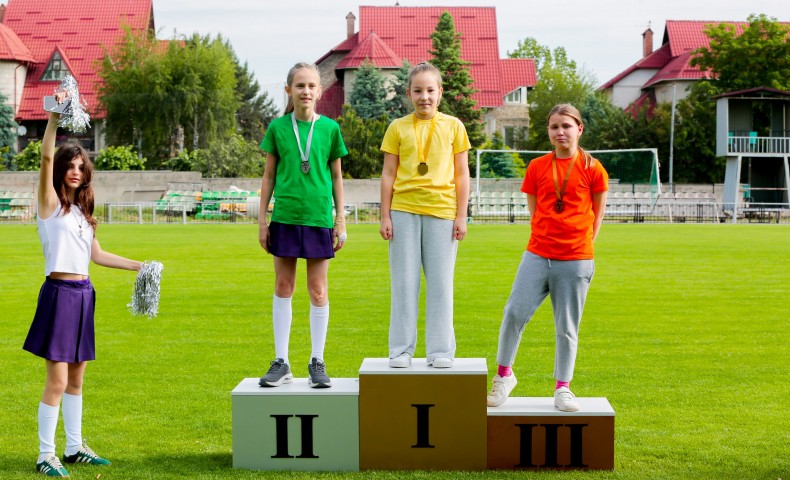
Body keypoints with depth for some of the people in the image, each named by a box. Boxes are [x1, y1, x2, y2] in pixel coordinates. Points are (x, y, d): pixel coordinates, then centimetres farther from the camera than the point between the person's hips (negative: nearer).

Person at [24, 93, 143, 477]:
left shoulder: (82, 211, 15)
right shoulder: (50, 203, -3)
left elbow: (97, 255, 21)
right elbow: (46, 157, -19)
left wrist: (139, 266, 22)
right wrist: (54, 118, -29)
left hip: (83, 293, 7)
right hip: (59, 292, -7)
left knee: (76, 377, 13)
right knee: (57, 379, -7)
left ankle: (75, 448, 22)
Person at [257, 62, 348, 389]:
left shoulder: (329, 128, 3)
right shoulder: (278, 128, 3)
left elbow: (337, 177, 8)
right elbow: (269, 176, 8)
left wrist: (341, 220, 4)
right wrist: (262, 220, 4)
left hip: (318, 218, 0)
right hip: (285, 217, 1)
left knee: (318, 290, 3)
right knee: (283, 287, 6)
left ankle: (317, 362, 13)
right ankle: (281, 363, 12)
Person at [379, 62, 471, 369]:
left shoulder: (453, 126, 7)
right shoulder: (398, 128, 7)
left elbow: (462, 175, 7)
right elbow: (388, 174, 6)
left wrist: (461, 216, 1)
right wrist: (385, 216, 1)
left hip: (441, 211, 0)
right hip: (404, 211, 0)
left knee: (441, 284, 3)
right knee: (404, 283, 4)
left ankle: (440, 351, 9)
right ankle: (401, 350, 10)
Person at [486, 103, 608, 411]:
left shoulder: (591, 168, 1)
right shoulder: (537, 167, 7)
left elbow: (598, 212, 9)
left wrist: (582, 244, 6)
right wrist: (546, 239, 7)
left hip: (576, 261, -2)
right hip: (537, 255, 2)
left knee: (567, 326, 4)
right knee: (514, 313, -8)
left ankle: (562, 388, 16)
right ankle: (504, 374, 10)